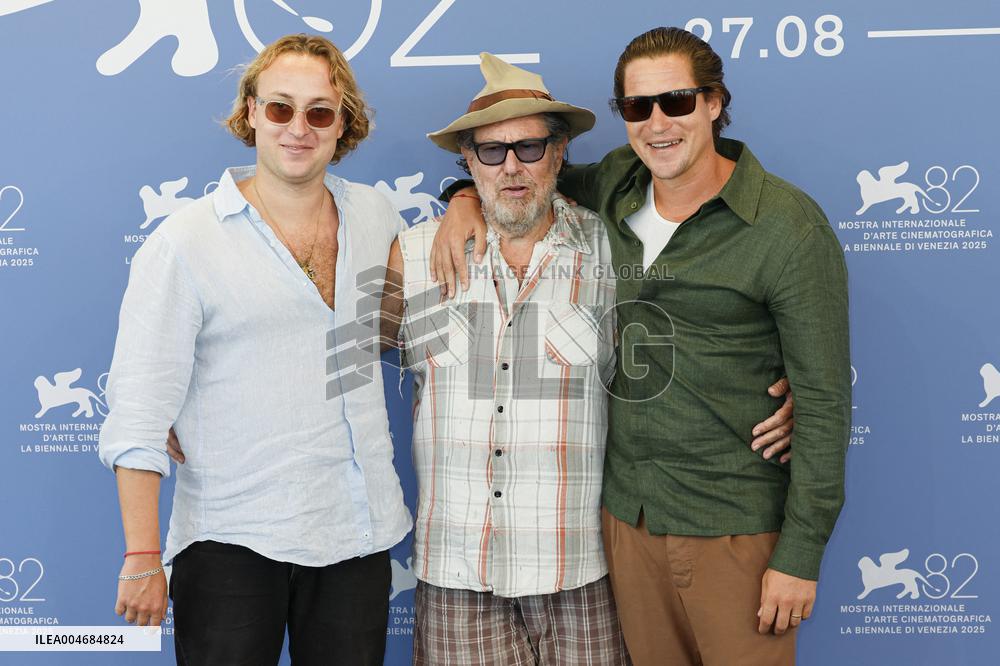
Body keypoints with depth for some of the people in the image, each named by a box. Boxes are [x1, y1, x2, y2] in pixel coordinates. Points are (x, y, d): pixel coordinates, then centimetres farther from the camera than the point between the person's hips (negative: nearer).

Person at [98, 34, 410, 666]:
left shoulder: (376, 215, 6)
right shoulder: (185, 241, -7)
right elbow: (139, 410, -8)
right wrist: (143, 558, -11)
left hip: (360, 536, 4)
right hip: (232, 542, -4)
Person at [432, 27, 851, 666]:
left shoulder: (789, 226, -13)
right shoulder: (614, 188, 2)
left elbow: (824, 400, -11)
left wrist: (801, 554, -12)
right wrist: (468, 197, 1)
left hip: (736, 529, -5)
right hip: (627, 513, 5)